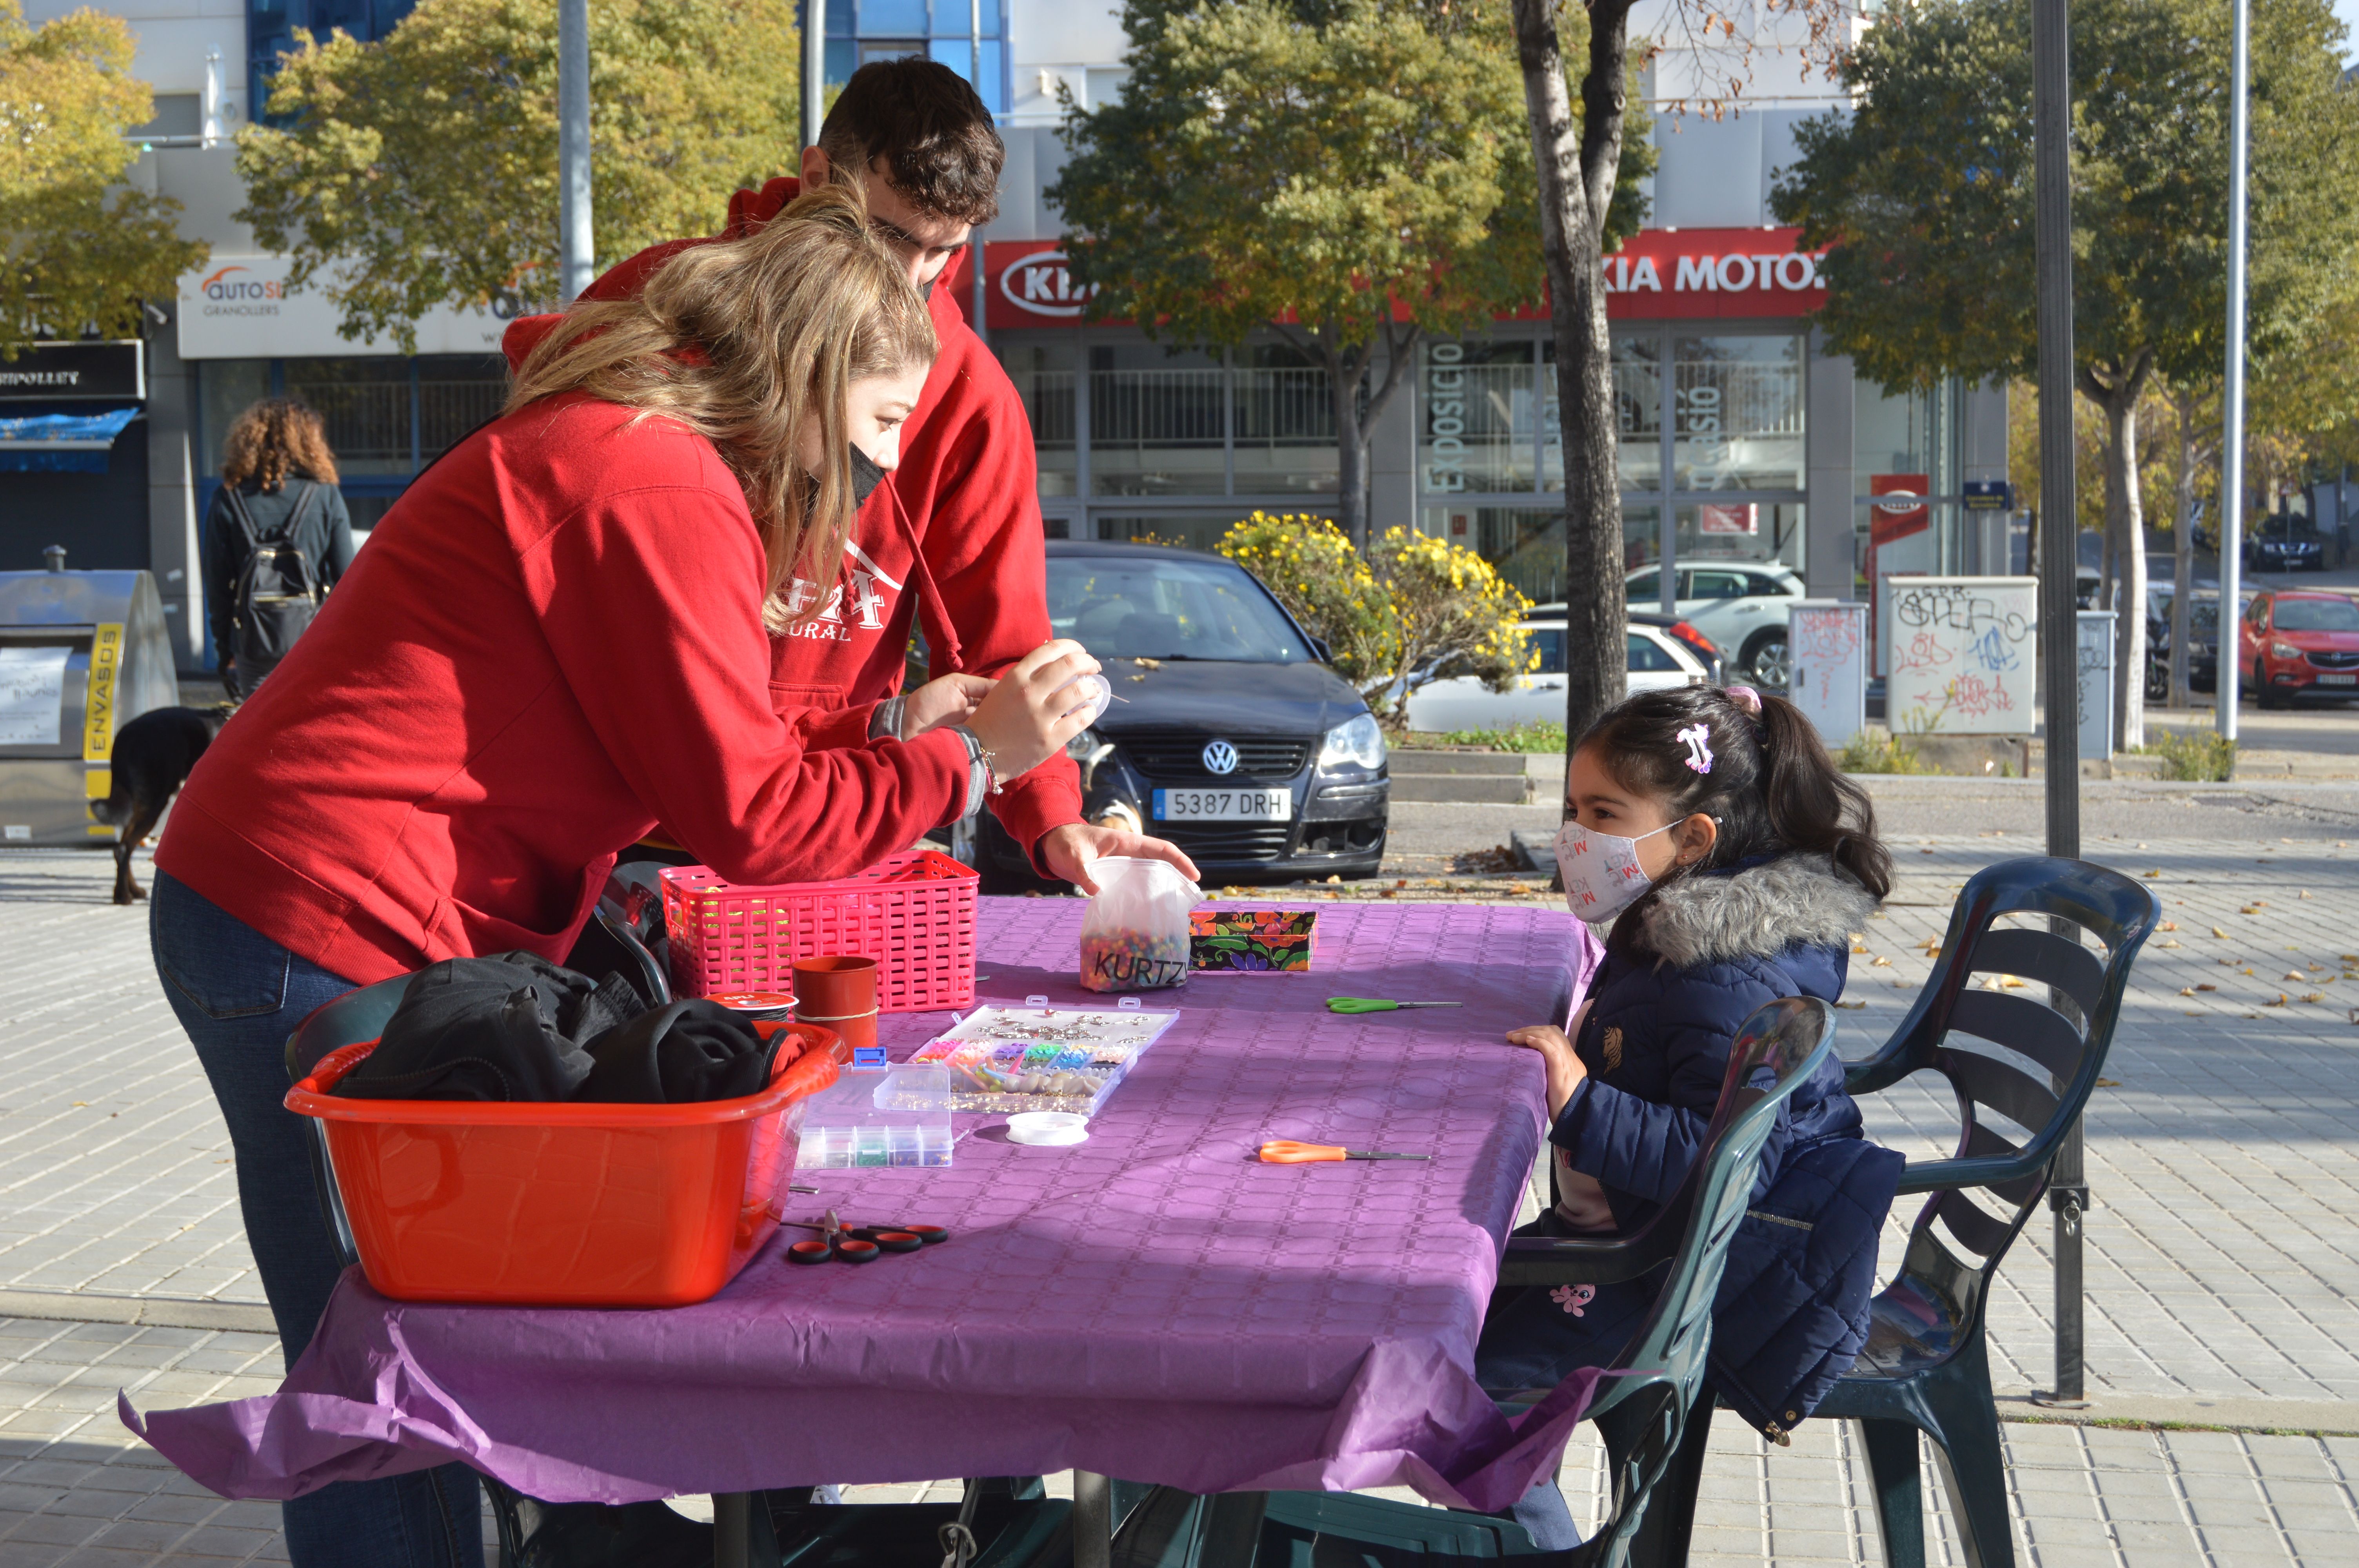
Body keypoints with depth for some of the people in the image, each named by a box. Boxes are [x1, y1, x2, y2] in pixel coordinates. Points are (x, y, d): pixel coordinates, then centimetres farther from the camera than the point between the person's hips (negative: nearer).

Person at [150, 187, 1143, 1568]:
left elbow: (678, 765, 16)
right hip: (330, 945, -10)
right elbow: (745, 818, -15)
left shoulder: (606, 449, 17)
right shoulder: (660, 484, -16)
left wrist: (897, 736, 11)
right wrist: (969, 759, -8)